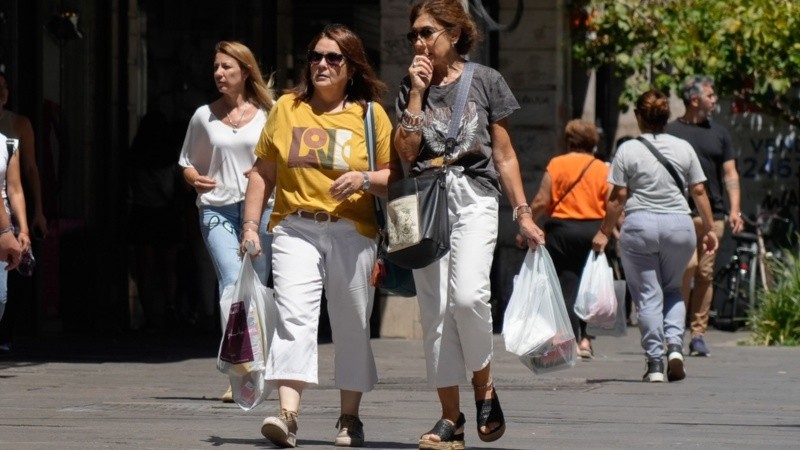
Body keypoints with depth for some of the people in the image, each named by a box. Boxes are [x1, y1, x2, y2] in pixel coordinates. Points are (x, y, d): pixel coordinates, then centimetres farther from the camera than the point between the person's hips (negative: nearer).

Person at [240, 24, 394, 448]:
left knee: (352, 327, 6)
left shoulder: (371, 114, 6)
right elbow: (263, 172, 14)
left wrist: (364, 179, -15)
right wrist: (251, 225, 7)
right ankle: (288, 414, -27)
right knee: (293, 317, -16)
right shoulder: (287, 109, 10)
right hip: (295, 229, 0)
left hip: (352, 233, 0)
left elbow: (394, 177, 5)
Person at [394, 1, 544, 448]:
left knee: (468, 294, -24)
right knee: (435, 309, -1)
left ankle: (484, 384, -1)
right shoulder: (412, 86, 13)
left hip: (474, 197, -3)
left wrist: (523, 213, 4)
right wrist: (417, 92, -4)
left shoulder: (485, 80, 5)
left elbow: (504, 154, 8)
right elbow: (406, 151, 0)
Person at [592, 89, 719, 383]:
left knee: (648, 294, 3)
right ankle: (675, 345, -3)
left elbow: (618, 197, -2)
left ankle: (655, 362, -1)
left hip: (640, 224, -2)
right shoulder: (683, 148, 4)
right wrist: (709, 229, 15)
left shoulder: (628, 150, -2)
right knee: (673, 289, 19)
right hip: (679, 226, 2)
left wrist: (604, 232, 7)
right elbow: (699, 192, 6)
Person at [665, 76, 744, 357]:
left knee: (706, 273, 3)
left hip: (713, 215, 4)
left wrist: (734, 209, 3)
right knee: (688, 265, -18)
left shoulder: (719, 133, 16)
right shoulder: (671, 131, 3)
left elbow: (730, 174, 15)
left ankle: (698, 333, 8)